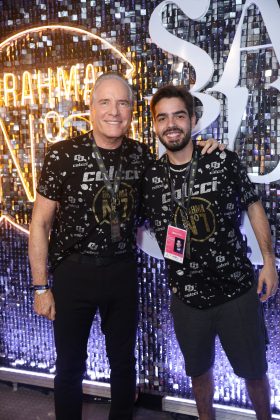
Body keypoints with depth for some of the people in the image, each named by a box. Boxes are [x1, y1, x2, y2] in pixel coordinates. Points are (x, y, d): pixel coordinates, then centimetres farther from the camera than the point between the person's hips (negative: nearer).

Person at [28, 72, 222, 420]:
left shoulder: (140, 154, -2)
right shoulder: (63, 155, -13)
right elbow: (40, 223, -8)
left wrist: (200, 152, 0)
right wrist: (41, 287, -7)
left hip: (122, 270, 3)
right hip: (74, 271, -3)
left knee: (124, 361, 20)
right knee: (70, 366, 14)